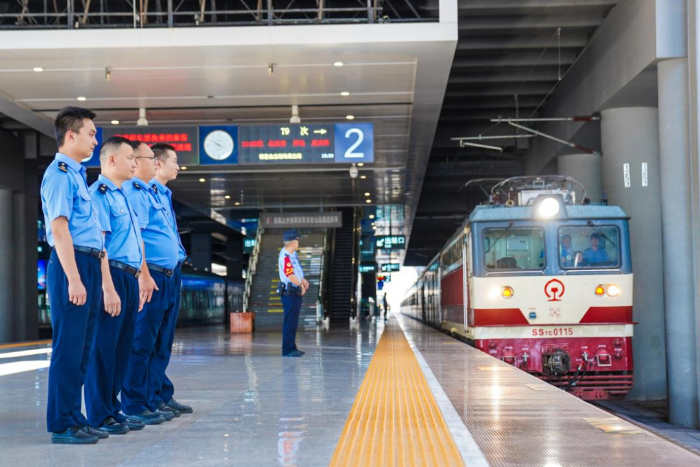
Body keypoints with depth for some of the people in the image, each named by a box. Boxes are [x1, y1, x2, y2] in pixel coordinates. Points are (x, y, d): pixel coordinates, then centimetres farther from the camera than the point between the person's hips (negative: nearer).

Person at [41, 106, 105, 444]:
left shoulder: (76, 174, 19)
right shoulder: (60, 173, -9)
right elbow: (59, 228, -17)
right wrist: (73, 279, -21)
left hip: (89, 264, 9)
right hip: (71, 264, -9)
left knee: (81, 349, 12)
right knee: (68, 348, -5)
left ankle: (74, 418, 20)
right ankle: (62, 425, 1)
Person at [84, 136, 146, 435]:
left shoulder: (124, 196, 20)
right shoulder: (100, 194, -9)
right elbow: (98, 243, -16)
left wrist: (138, 282, 19)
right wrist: (108, 288, -21)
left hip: (129, 278, 9)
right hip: (112, 276, -9)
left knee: (122, 349, 12)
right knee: (103, 349, -4)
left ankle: (113, 409, 20)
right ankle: (100, 416, 2)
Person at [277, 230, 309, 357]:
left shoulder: (292, 254, 12)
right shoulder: (285, 256, -20)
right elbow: (290, 275, -24)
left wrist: (303, 280, 11)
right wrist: (301, 285, -11)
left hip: (296, 292, 10)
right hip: (289, 292, -10)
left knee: (293, 321, 15)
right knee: (290, 321, -7)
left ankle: (292, 348, 22)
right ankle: (288, 350, -3)